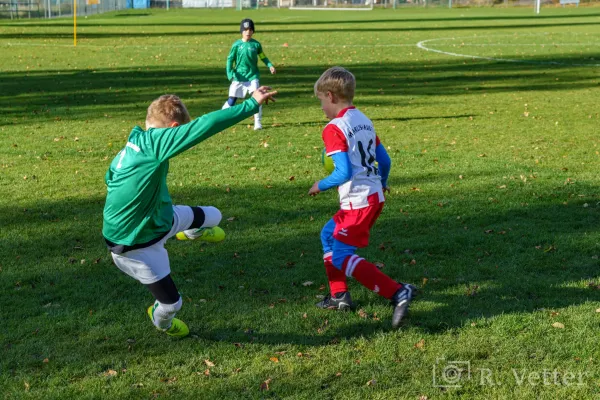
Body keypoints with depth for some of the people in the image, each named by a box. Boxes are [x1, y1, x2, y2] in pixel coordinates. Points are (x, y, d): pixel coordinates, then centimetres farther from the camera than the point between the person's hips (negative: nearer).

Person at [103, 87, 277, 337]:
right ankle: (162, 321, 45)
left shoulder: (132, 145, -7)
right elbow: (206, 125, -40)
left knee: (212, 216, 22)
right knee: (171, 302, 9)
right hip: (135, 246, -8)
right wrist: (252, 104, -35)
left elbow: (110, 177, 11)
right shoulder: (155, 141, -34)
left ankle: (193, 231, 58)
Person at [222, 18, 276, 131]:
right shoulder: (237, 45, -4)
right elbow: (230, 59, 0)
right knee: (232, 99, 2)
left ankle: (258, 122, -4)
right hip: (239, 77, 0)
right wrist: (230, 74, -11)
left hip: (253, 76, 1)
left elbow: (263, 57, 9)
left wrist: (270, 66, -8)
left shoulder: (256, 44, -1)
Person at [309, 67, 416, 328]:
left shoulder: (333, 129, -14)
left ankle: (397, 292, -11)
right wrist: (382, 183, 33)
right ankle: (339, 296, 26)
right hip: (375, 196, 9)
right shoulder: (364, 121, 11)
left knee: (341, 257, -3)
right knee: (329, 235, 23)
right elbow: (385, 161, 14)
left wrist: (320, 186, -5)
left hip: (358, 201, -9)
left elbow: (343, 173, -22)